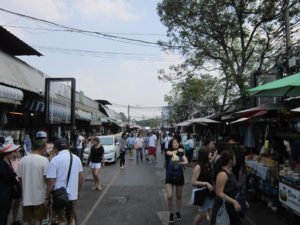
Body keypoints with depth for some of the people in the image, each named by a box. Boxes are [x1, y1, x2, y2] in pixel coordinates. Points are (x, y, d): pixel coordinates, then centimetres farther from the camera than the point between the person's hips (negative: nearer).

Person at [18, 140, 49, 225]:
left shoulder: (23, 159, 0)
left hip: (26, 196, 4)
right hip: (39, 196, -4)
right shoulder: (44, 160, -15)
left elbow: (20, 177, 6)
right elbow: (46, 178, -17)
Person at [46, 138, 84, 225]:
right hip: (73, 195, 5)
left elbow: (51, 182, -16)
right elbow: (81, 177, 9)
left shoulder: (55, 160, -14)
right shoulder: (76, 158, 2)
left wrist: (47, 197, -4)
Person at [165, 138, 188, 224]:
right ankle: (171, 214, 13)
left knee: (179, 196, 13)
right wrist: (178, 150, -16)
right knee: (169, 196, -9)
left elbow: (186, 162, -14)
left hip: (179, 176, 2)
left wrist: (180, 163, -31)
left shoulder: (181, 152, -2)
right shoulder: (168, 152, -7)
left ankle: (178, 213, 34)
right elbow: (172, 153, -29)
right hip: (169, 177, -2)